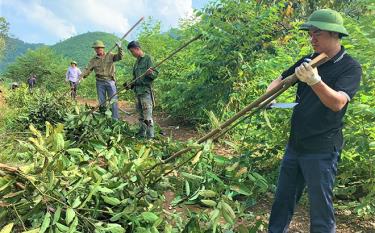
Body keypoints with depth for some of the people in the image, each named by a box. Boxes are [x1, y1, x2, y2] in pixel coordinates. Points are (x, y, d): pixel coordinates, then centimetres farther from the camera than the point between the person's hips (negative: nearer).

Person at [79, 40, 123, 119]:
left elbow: (119, 57, -6)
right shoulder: (93, 60, 7)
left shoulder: (110, 55, 3)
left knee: (113, 100, -4)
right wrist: (81, 77, -12)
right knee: (102, 102, 6)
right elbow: (87, 70, 2)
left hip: (110, 81, -2)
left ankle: (115, 119, 0)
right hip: (100, 82, 2)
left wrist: (119, 48, -21)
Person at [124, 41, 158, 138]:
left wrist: (151, 73, -31)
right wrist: (130, 85, 12)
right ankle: (142, 134, 21)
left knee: (147, 115, -10)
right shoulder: (137, 62, 20)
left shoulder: (147, 58, -3)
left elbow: (155, 74, -10)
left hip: (145, 91, -8)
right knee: (140, 115, 13)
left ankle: (150, 136, -8)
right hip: (137, 91, 8)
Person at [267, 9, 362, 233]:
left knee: (320, 204, 5)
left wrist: (315, 81, -41)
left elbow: (337, 103, -25)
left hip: (322, 149, -6)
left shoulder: (351, 67, -11)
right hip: (296, 144, 6)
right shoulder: (308, 61, 7)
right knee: (283, 197, 18)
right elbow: (280, 80, 14)